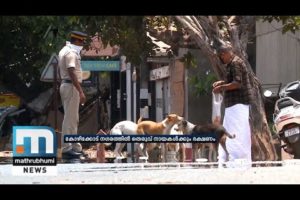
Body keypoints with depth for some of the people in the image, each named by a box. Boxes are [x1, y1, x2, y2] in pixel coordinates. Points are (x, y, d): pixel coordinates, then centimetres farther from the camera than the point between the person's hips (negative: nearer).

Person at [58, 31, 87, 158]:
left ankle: (75, 147, 22)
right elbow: (72, 73, -24)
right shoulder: (71, 53, -16)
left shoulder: (64, 51, 17)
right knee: (70, 118, -8)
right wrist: (81, 91, -27)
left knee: (73, 118, 16)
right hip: (71, 86, -11)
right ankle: (66, 148, -8)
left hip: (65, 84, 11)